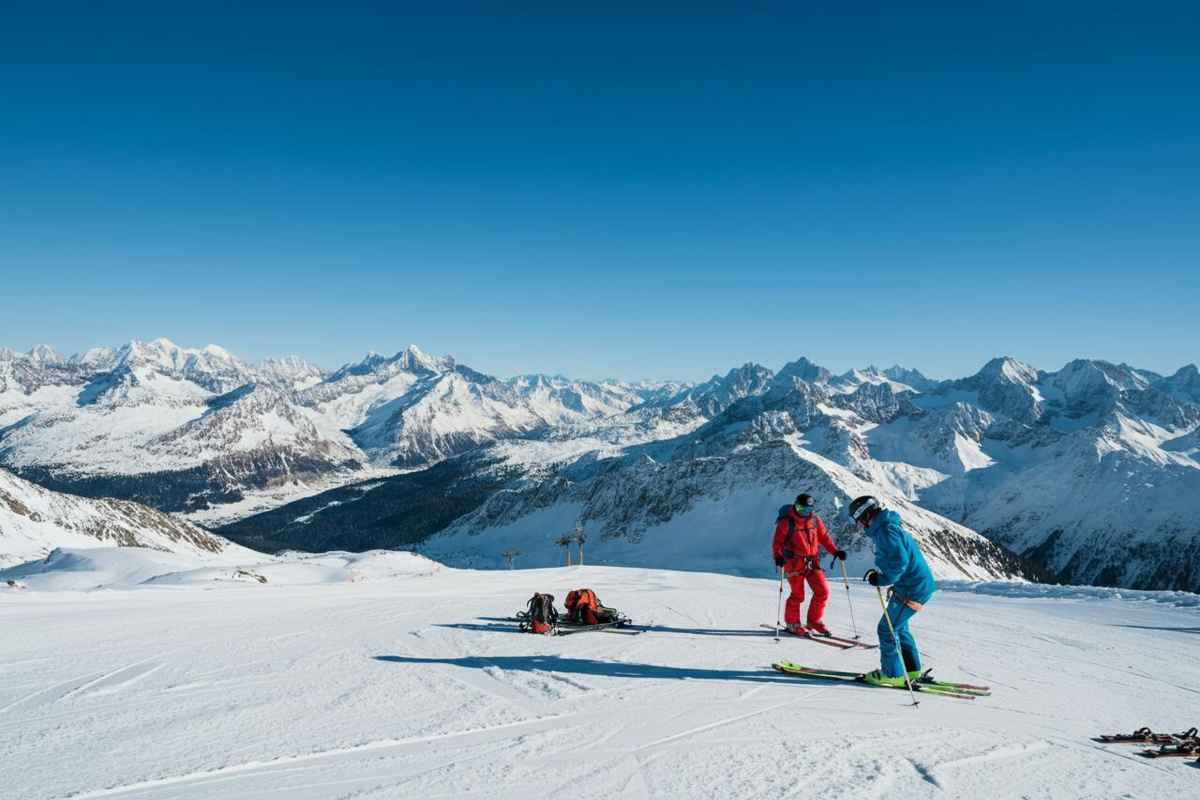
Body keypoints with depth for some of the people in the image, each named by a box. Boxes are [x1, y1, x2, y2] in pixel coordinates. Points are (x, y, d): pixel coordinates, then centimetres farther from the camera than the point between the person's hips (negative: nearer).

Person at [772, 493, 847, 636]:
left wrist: (835, 551, 3)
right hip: (794, 563, -5)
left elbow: (824, 537, 14)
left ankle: (814, 621, 19)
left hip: (812, 561, 5)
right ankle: (792, 623, 17)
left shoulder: (815, 520, 6)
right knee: (798, 594, -3)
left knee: (823, 591, 1)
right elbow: (777, 542, -7)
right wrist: (778, 556, -23)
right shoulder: (787, 522, -8)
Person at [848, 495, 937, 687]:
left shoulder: (885, 530, -19)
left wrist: (881, 580, -20)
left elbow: (900, 560, -28)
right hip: (919, 585, 10)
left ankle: (892, 674, 5)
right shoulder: (889, 526, 13)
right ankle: (911, 669, 28)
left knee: (887, 628, -3)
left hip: (912, 589, -10)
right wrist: (879, 572, 17)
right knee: (898, 626, 21)